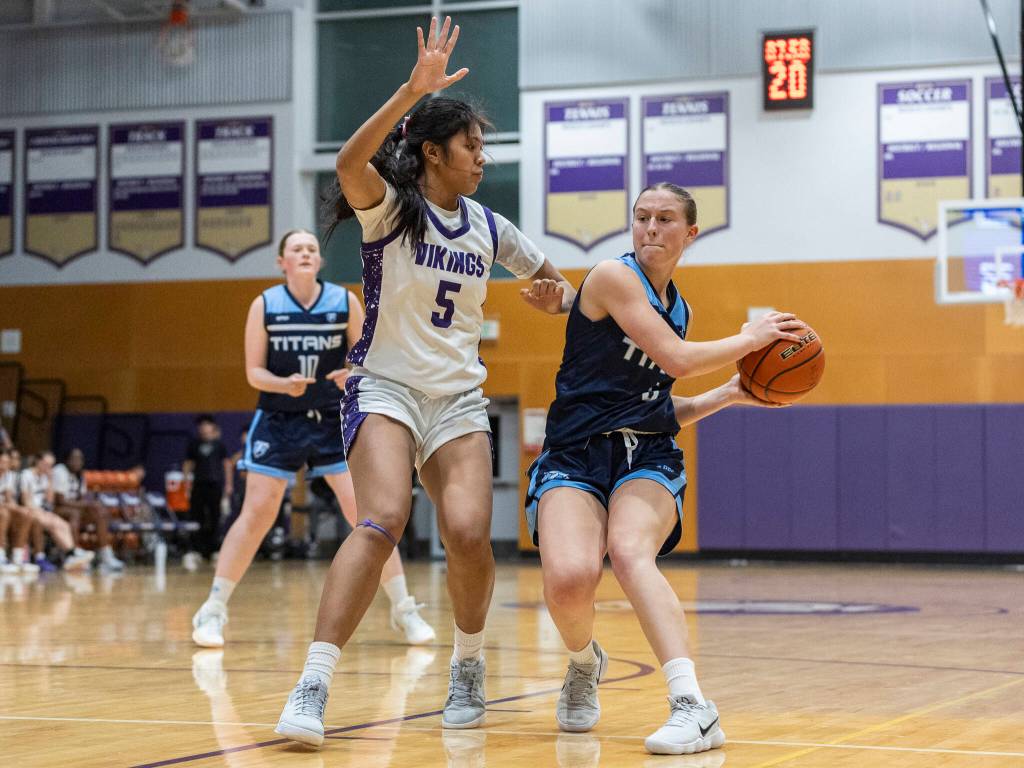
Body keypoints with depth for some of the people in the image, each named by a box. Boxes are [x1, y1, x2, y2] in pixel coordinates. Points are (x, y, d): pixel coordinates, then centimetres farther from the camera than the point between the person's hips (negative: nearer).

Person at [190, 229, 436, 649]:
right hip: (279, 421, 0)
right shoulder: (264, 306, -5)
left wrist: (353, 376, -20)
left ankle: (405, 611, 4)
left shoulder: (345, 302, -4)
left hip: (334, 422, 1)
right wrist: (284, 384, -23)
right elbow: (254, 371, -3)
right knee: (256, 514, -5)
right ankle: (213, 611, 5)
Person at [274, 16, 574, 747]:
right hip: (386, 386, -4)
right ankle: (312, 686, -26)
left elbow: (557, 284, 20)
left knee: (470, 532, -15)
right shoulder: (388, 207, -6)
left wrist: (557, 296, -5)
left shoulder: (488, 226, 9)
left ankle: (468, 665, 13)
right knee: (386, 520, -26)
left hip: (458, 397, 4)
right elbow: (350, 162, -29)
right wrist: (415, 88, -38)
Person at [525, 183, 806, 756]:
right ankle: (585, 664, 8)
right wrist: (750, 338, 0)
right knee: (570, 578, -29)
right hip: (577, 455, -4)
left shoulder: (679, 309, 19)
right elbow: (675, 358, -13)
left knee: (629, 551, -31)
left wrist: (727, 395, 19)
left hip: (648, 458, 4)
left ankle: (693, 707, -44)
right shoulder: (614, 277, -4)